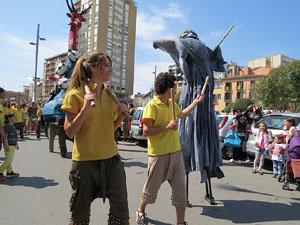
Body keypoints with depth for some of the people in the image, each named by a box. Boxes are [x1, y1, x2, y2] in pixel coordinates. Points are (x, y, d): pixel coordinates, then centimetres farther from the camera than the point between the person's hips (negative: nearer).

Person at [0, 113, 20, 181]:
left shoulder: (13, 127, 13)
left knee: (10, 160, 15)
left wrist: (16, 144, 25)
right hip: (9, 146, -9)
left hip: (13, 146, 9)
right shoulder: (6, 126, -15)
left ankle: (10, 172, 24)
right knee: (8, 159, -9)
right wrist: (7, 146, -22)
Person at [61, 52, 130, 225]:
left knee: (121, 205, 1)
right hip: (85, 159, -4)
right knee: (81, 211, 12)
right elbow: (70, 132, -10)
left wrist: (121, 116, -2)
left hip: (111, 158, 4)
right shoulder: (76, 94, -7)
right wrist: (85, 108, -21)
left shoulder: (110, 95, 9)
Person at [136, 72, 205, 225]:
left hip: (176, 153, 6)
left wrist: (196, 102, 31)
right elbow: (146, 131, -19)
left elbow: (182, 115, 31)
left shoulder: (171, 103, 11)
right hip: (158, 155, -6)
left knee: (180, 190, 6)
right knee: (152, 188, 13)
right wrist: (167, 127, -21)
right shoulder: (152, 106, -14)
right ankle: (141, 211, 40)